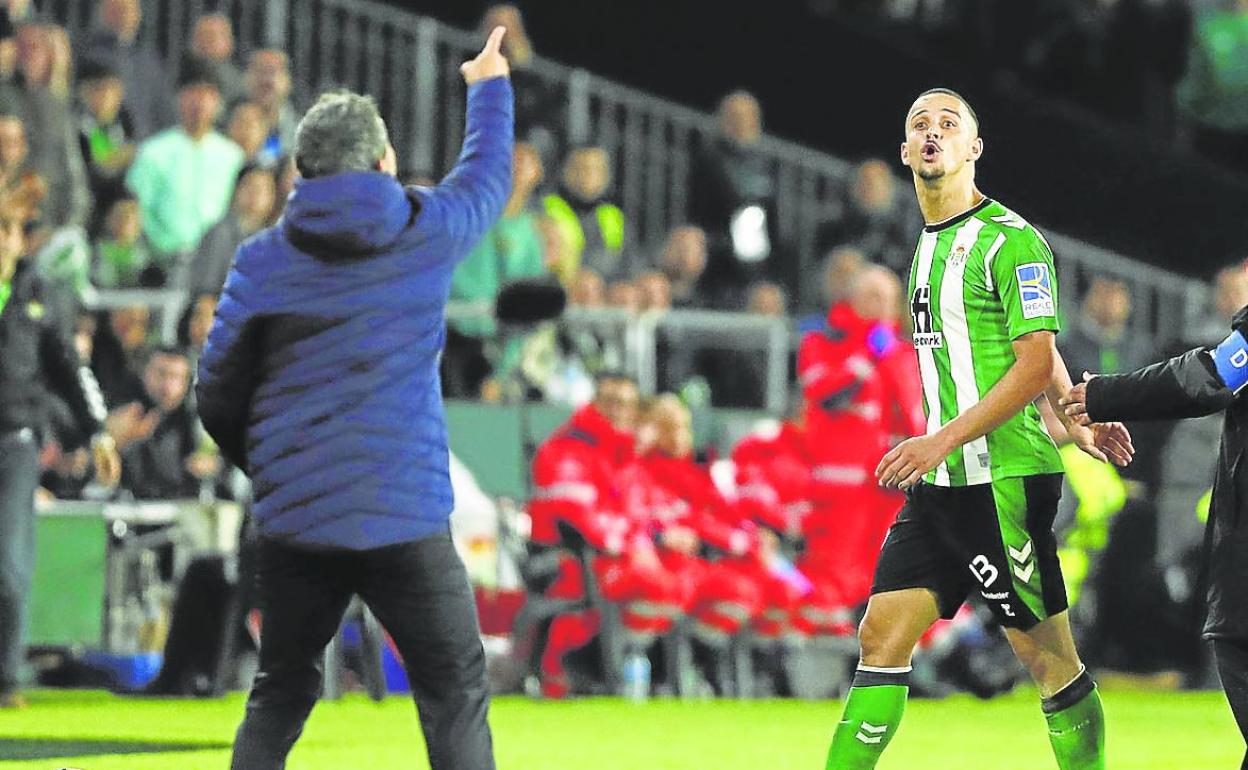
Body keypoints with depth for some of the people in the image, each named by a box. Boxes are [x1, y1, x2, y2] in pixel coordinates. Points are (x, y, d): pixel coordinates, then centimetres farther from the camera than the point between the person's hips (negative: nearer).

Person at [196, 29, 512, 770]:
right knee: (456, 693, 3)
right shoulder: (429, 233, 0)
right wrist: (490, 86, 41)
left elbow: (218, 399, 4)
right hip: (406, 519, -2)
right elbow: (490, 177, 23)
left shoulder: (261, 262, 0)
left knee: (281, 695, 15)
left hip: (294, 519, 2)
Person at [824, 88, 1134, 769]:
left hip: (1004, 478, -8)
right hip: (938, 483, 8)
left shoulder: (1010, 241, -9)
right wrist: (1076, 424, 21)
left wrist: (942, 442, -20)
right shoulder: (932, 245, 17)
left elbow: (1035, 364, -16)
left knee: (1047, 656, -3)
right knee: (882, 636, 1)